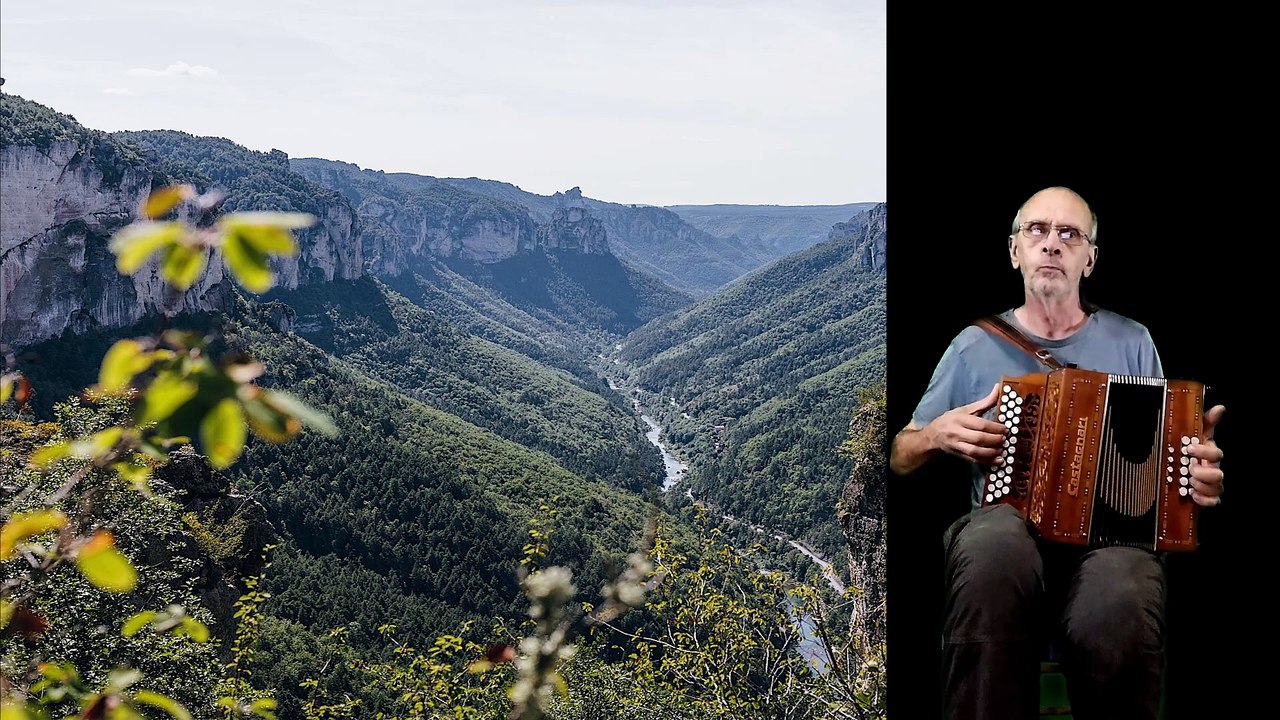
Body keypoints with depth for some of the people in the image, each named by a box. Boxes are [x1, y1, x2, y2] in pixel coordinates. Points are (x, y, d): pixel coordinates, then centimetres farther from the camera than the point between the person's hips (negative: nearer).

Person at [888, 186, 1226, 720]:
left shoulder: (1131, 342, 16)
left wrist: (1199, 473, -5)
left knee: (1117, 614, -36)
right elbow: (900, 457, 18)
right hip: (1006, 522, 0)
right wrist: (938, 435, -4)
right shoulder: (975, 345, 14)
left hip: (1113, 531, 1)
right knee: (996, 546, -39)